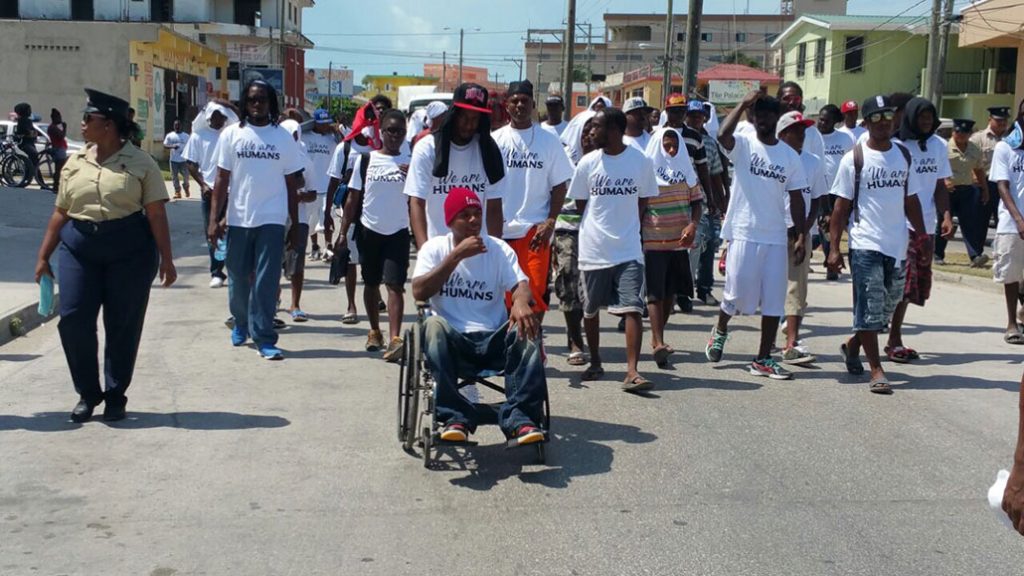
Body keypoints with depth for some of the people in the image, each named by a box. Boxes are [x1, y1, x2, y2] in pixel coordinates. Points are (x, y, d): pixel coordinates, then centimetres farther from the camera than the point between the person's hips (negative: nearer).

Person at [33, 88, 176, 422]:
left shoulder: (140, 164, 0)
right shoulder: (75, 163, 11)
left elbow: (156, 214, -4)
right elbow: (61, 213, 13)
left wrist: (166, 259, -9)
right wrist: (43, 257, 11)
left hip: (129, 248, -3)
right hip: (79, 247, 3)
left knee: (123, 325, 3)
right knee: (73, 319, -4)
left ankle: (115, 396, 18)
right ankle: (88, 393, 15)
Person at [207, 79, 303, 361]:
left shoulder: (283, 137, 3)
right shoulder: (231, 134, 4)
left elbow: (292, 184, 6)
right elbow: (222, 179, 3)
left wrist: (295, 225, 4)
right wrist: (214, 219, -4)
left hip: (272, 220, -1)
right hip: (238, 219, 1)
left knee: (266, 281, -4)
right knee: (238, 277, 11)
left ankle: (264, 337, 0)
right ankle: (241, 322, 34)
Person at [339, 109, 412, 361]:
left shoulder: (411, 162, 1)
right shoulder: (366, 159, 2)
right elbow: (353, 197, 5)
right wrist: (344, 230, 2)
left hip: (398, 231, -2)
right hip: (370, 229, 2)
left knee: (395, 285, -10)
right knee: (371, 283, 13)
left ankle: (395, 339, -17)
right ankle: (375, 332, 28)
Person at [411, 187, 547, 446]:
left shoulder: (499, 249, 7)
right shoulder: (434, 248, 4)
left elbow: (520, 284, -9)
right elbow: (419, 292, -10)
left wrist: (521, 301, -35)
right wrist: (457, 255, -16)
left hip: (494, 340, 1)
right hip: (452, 342, -1)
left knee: (527, 329, -28)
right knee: (433, 325, -34)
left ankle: (519, 418, -32)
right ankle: (456, 417, -30)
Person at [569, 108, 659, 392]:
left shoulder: (641, 162, -4)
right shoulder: (587, 163, -1)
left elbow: (642, 202, 6)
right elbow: (580, 204, 8)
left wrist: (625, 226, 4)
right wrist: (602, 225, 7)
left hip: (628, 250, -2)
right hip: (593, 249, 2)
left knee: (632, 309, -11)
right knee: (590, 310, 12)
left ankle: (632, 372, -12)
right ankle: (595, 363, 30)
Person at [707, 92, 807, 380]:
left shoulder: (790, 155, 7)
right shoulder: (744, 145, -2)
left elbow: (796, 198, 8)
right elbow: (723, 135, -26)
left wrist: (800, 237, 2)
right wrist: (744, 103, -23)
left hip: (776, 237, 3)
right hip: (744, 233, -3)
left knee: (774, 300, 3)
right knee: (737, 293, 2)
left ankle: (763, 359, 12)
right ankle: (720, 330, 33)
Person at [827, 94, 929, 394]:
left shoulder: (904, 154, 10)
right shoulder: (854, 158, -5)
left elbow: (910, 199, 17)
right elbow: (841, 206, -6)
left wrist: (922, 235, 11)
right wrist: (834, 248, -11)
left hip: (898, 246, 5)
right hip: (866, 245, -5)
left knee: (888, 307, 13)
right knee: (870, 308, -5)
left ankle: (852, 345, 35)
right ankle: (877, 370, 0)